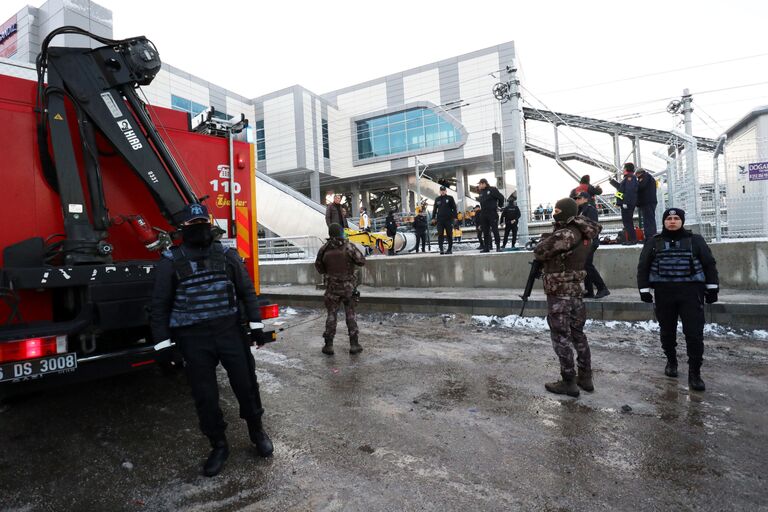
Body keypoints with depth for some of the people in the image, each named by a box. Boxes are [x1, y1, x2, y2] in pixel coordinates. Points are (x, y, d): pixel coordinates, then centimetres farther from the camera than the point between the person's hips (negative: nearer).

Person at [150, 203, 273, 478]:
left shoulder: (227, 255, 3)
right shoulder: (170, 261, -1)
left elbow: (246, 290, 7)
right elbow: (160, 305, 1)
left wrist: (255, 323, 1)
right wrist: (163, 342, -3)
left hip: (230, 331, 1)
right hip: (193, 339, -1)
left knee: (246, 383, 8)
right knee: (205, 396, 8)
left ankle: (257, 431, 32)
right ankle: (218, 446, 29)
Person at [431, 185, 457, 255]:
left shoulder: (450, 198, 5)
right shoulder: (437, 199, 12)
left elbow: (454, 208, 3)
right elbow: (434, 209, 16)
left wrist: (454, 216, -5)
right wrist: (433, 218, 9)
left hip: (449, 219, -2)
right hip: (440, 220, 2)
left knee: (449, 235, 4)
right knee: (440, 235, -6)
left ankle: (450, 249, 12)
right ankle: (441, 249, -7)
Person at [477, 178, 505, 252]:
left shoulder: (492, 190, -5)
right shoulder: (481, 192, 14)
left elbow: (501, 197, -2)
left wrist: (499, 206, 6)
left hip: (492, 213, -6)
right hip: (483, 214, 6)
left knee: (495, 230, -6)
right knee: (485, 232, 7)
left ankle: (498, 247, -2)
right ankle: (486, 247, 12)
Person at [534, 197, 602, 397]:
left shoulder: (565, 235, -21)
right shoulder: (583, 234, 4)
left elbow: (539, 251, -16)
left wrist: (546, 239, 4)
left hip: (559, 293, -8)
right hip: (575, 291, 9)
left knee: (561, 337, 1)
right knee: (578, 333, 17)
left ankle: (569, 382, 8)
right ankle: (585, 377, 26)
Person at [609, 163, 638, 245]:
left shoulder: (630, 177, -10)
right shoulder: (627, 178, 21)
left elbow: (629, 191, -22)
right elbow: (621, 187, 36)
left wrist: (625, 202, -26)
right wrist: (613, 181, 43)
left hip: (628, 204, -10)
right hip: (626, 204, 10)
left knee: (627, 222, -10)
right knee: (627, 221, 13)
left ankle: (633, 239, -10)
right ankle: (629, 239, 18)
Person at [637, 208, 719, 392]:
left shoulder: (695, 240, 7)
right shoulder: (653, 243, 8)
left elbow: (709, 264, 9)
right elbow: (643, 266, 7)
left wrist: (712, 288, 3)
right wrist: (644, 289, 0)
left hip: (691, 292, -1)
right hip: (663, 293, 1)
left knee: (694, 333, -5)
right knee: (667, 332, 12)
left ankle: (694, 373, 4)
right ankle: (671, 361, 32)